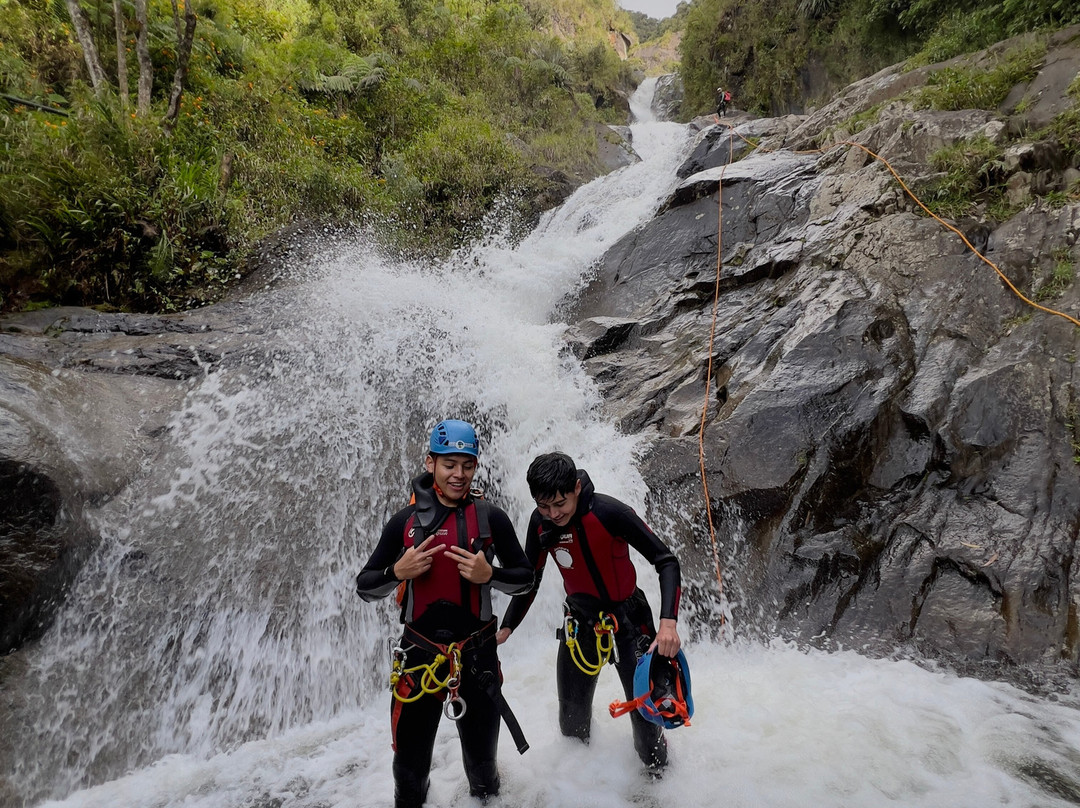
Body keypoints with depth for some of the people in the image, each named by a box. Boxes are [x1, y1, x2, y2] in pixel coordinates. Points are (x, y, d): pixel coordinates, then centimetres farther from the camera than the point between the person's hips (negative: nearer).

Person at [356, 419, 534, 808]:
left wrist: (489, 575, -17)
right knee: (410, 764, 12)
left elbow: (525, 576, 2)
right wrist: (398, 572, -18)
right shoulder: (405, 521, -2)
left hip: (477, 654, 0)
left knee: (482, 762, 19)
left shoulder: (491, 518, -4)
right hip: (418, 654, 0)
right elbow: (364, 586, 2)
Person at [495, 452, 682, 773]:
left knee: (645, 708, 1)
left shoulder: (609, 512, -27)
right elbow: (529, 580, 3)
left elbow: (666, 562, -23)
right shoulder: (540, 523, -12)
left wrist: (668, 622, -34)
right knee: (572, 719, 11)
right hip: (580, 623, 4)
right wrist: (506, 627, -5)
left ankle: (657, 771, 32)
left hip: (628, 620, -3)